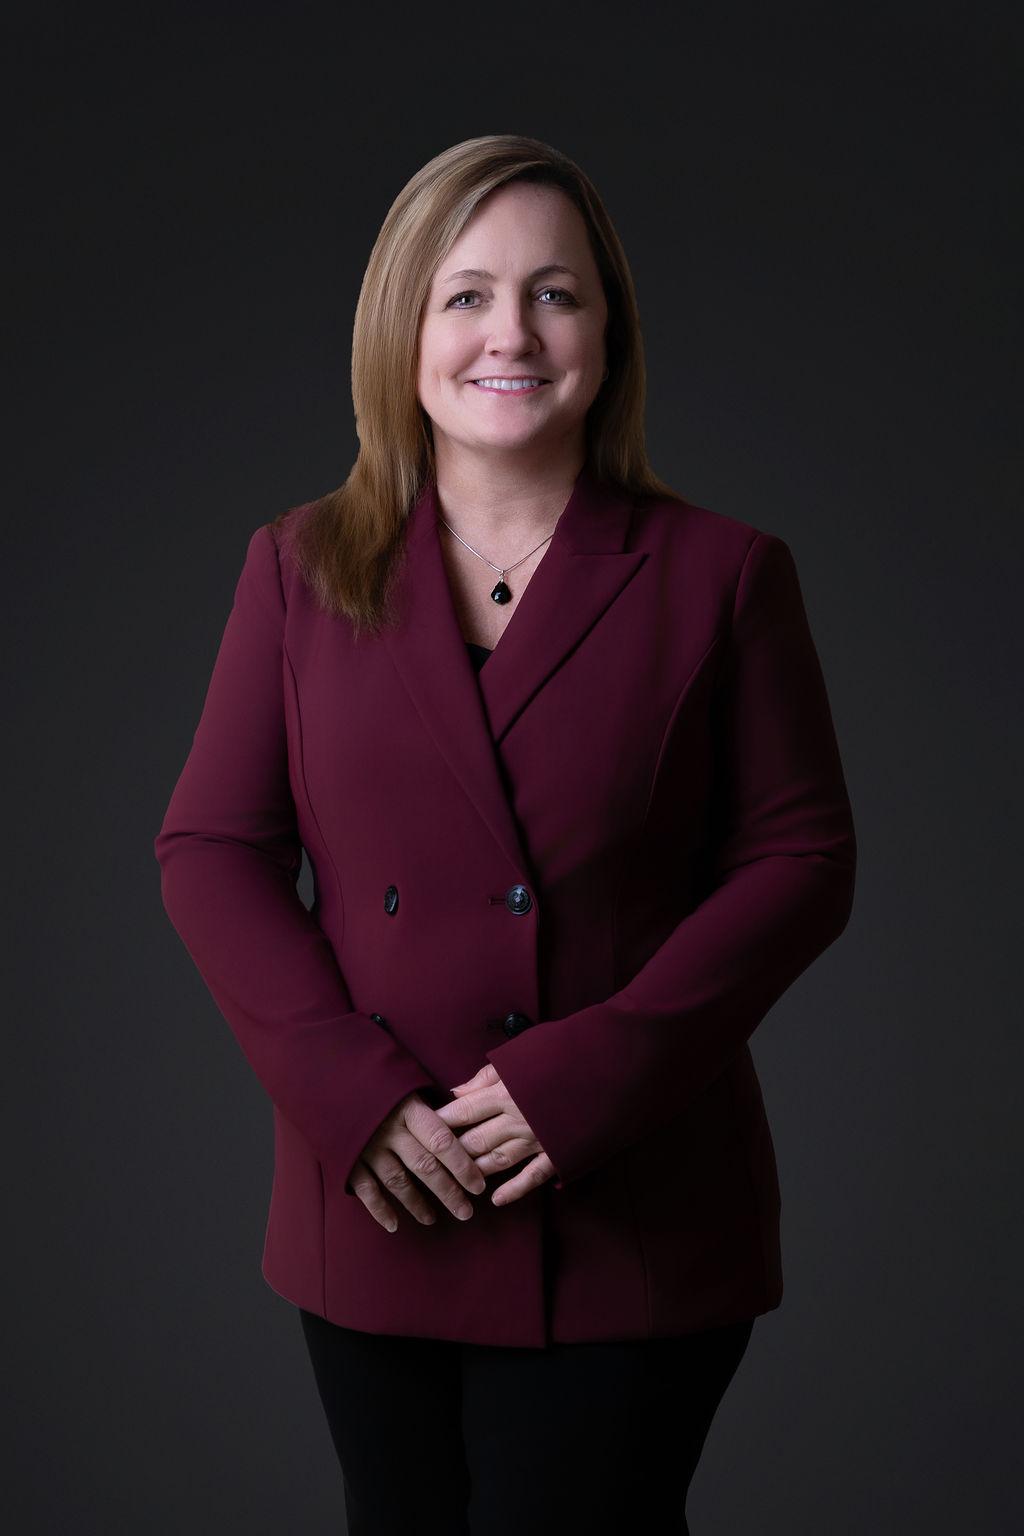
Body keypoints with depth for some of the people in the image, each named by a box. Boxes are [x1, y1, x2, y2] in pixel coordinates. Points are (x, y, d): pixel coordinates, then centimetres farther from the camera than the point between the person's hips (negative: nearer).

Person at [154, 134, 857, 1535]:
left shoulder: (722, 574, -1)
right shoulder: (300, 567, 5)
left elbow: (802, 859, -3)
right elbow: (211, 850, 3)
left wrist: (595, 1077, -15)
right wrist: (347, 1088, -11)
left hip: (630, 1227, -2)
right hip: (375, 1209, 3)